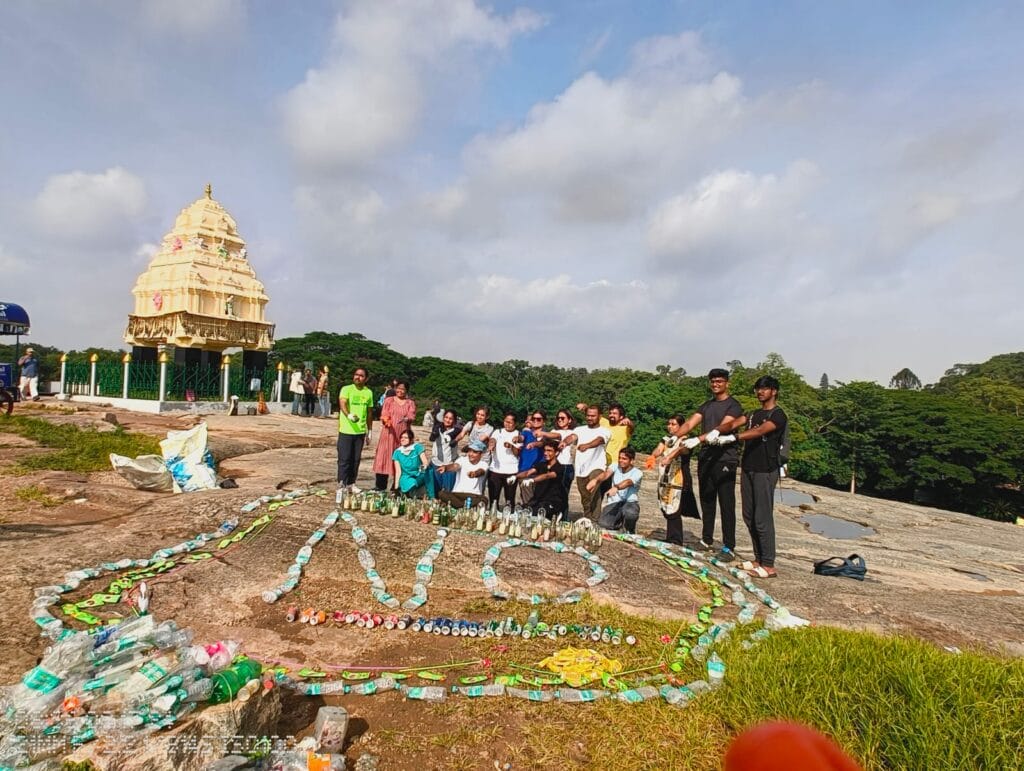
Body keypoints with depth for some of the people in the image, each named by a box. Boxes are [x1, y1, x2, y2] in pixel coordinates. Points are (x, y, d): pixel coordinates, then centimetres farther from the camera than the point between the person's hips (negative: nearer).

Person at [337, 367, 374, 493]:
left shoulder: (369, 392, 8)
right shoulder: (346, 389, -5)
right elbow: (342, 404, -23)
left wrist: (370, 430, 15)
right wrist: (349, 415, -43)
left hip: (360, 431, 4)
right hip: (346, 431, -4)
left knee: (356, 459, 9)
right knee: (344, 459, -3)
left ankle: (351, 483, 20)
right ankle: (341, 484, 4)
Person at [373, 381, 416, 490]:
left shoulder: (410, 403, 10)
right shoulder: (388, 400, 11)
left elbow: (412, 416, -4)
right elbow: (384, 415, 2)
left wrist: (407, 419, -28)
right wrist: (386, 421, -21)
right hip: (389, 433, 0)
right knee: (384, 457, -3)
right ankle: (380, 485, 4)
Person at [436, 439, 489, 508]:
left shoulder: (483, 464, 0)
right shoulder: (462, 459, 5)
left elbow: (480, 471, -24)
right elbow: (455, 466, -17)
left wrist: (475, 473, -50)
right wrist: (445, 467, -41)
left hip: (474, 495, -1)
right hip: (457, 493, 2)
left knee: (484, 500, -33)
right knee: (442, 493, -27)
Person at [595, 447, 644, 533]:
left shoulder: (637, 473, -8)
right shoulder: (615, 466, 4)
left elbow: (628, 482, -30)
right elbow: (606, 473, -18)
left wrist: (616, 487, -52)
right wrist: (596, 480, -42)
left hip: (630, 502, -3)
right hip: (614, 502, 3)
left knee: (630, 513, -40)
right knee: (604, 524, -24)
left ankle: (630, 532, -2)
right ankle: (618, 523, 16)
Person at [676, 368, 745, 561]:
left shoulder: (733, 405, -5)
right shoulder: (706, 405, 15)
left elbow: (722, 427, -20)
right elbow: (690, 423, 3)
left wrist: (698, 440, -32)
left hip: (724, 460, -6)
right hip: (705, 458, 6)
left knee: (726, 505, -3)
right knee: (706, 502, 12)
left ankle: (729, 548, 2)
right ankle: (706, 540, 23)